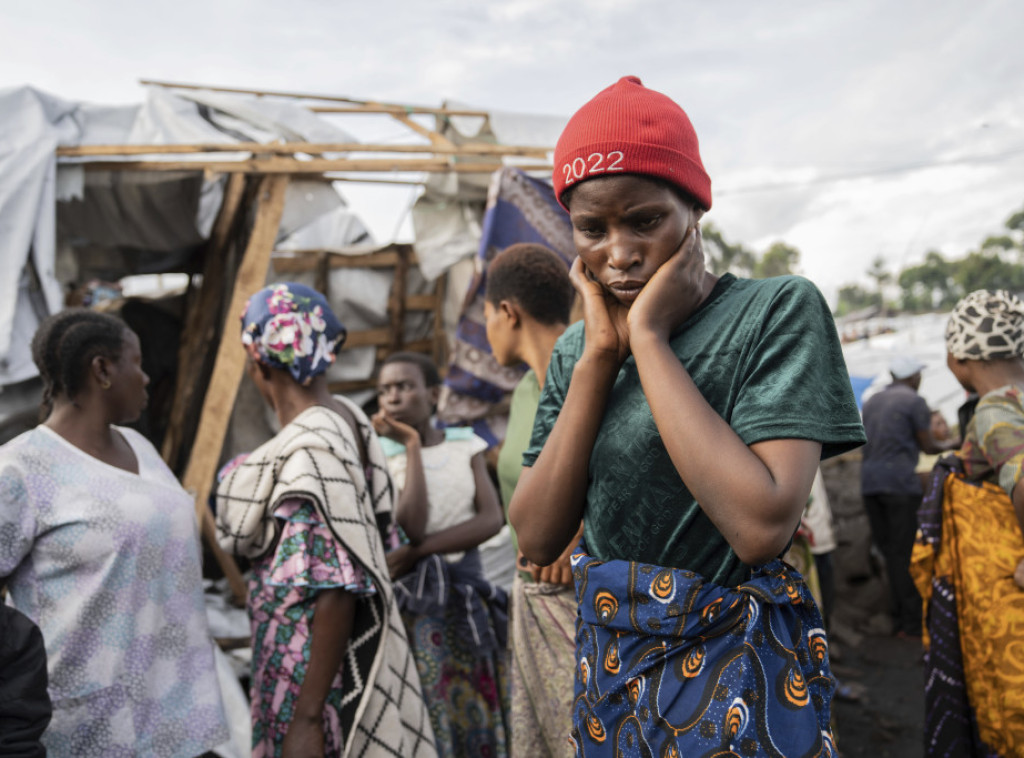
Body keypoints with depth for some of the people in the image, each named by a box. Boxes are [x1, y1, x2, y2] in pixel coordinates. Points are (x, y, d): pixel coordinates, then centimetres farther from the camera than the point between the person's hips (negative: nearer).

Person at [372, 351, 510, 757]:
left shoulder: (465, 443, 4)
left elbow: (491, 519, -8)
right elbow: (412, 527, -17)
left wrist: (415, 551, -16)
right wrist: (411, 445, -14)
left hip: (468, 593, 3)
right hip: (412, 600, -2)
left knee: (477, 715, 7)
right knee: (424, 719, -1)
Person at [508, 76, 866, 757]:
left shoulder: (779, 309, -13)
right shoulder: (575, 349, 3)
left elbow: (761, 527, -27)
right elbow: (538, 537, -7)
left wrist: (648, 337, -21)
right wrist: (599, 353, -12)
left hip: (734, 671, -5)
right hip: (608, 661, 5)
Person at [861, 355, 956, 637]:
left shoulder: (872, 401, 16)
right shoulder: (915, 402, -3)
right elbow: (928, 446, 1)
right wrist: (948, 445, 21)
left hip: (869, 482, 6)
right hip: (899, 481, -6)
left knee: (887, 549, 9)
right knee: (906, 552, -3)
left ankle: (899, 619, 11)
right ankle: (913, 622, -1)